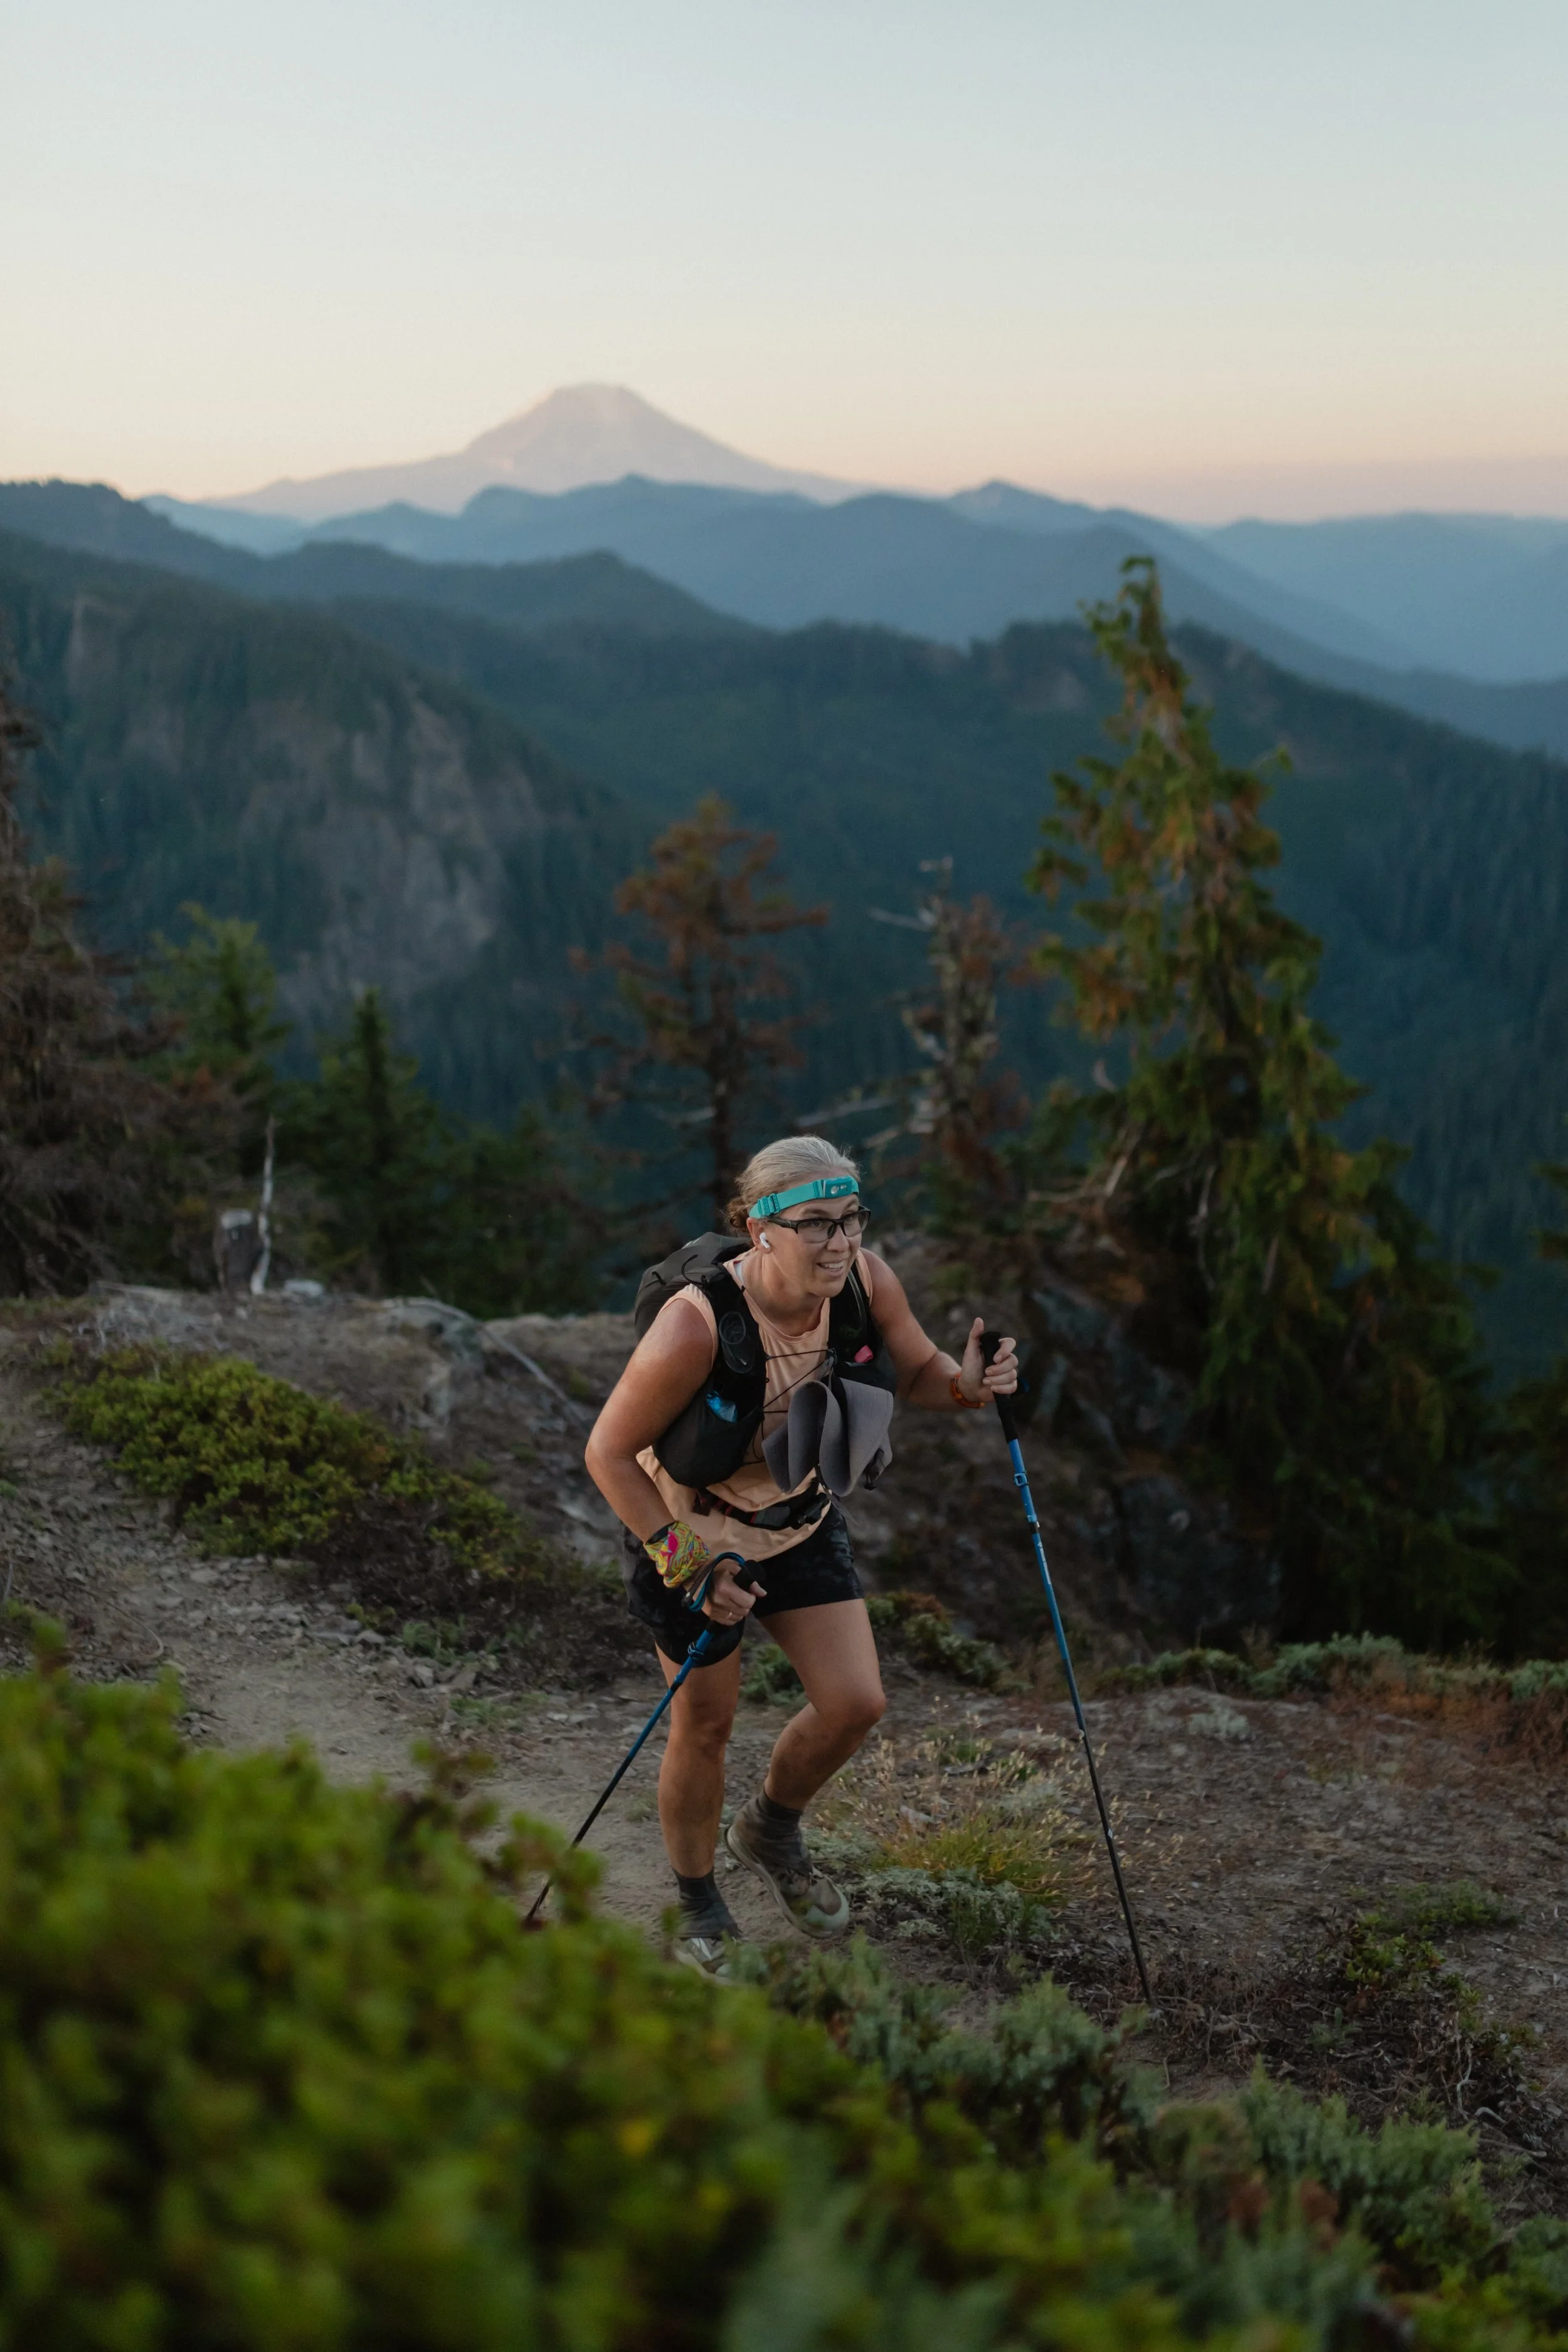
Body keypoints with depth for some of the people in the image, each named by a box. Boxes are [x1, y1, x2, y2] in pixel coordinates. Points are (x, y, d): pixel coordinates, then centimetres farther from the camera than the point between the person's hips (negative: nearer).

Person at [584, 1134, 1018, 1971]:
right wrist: (685, 1562, -23)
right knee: (705, 1725, 9)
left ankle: (771, 1829, 31)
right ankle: (697, 1908, 36)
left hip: (801, 1519, 4)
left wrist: (969, 1385, -22)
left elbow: (916, 1371, 0)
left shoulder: (867, 1282, -20)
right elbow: (609, 1452, -23)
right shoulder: (696, 1326, -34)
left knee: (855, 1704, -2)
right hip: (691, 1530, -4)